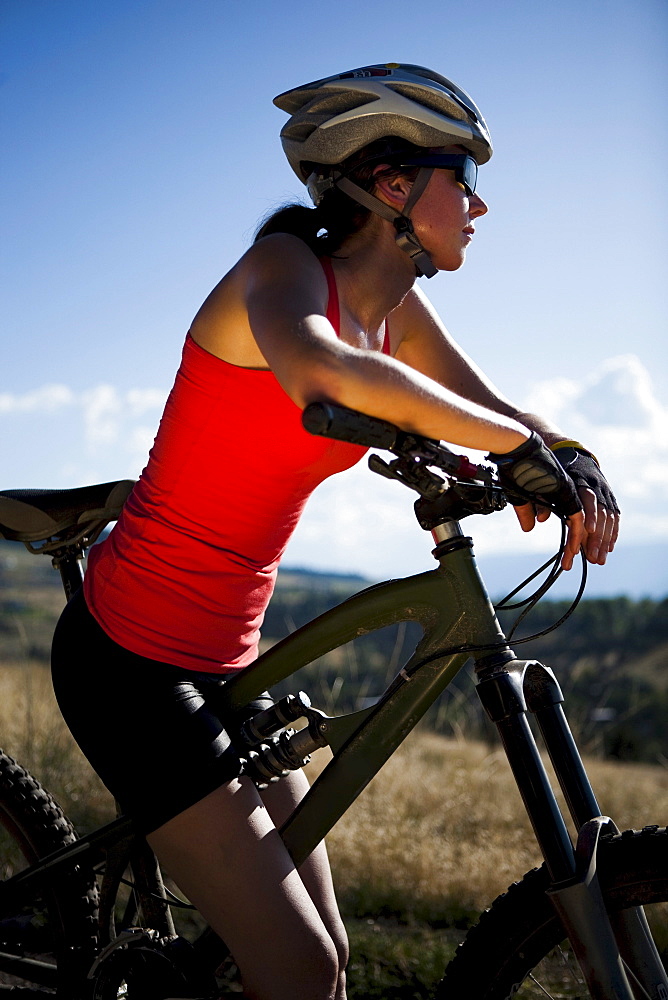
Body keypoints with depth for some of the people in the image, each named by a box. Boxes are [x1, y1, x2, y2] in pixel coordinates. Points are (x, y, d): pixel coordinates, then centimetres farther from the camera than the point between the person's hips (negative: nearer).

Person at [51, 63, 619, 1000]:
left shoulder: (395, 305, 6)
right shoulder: (285, 265, -18)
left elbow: (492, 406, 7)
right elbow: (317, 373, -41)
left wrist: (574, 463, -16)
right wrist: (520, 447, -35)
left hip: (223, 656, 8)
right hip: (133, 656, -8)